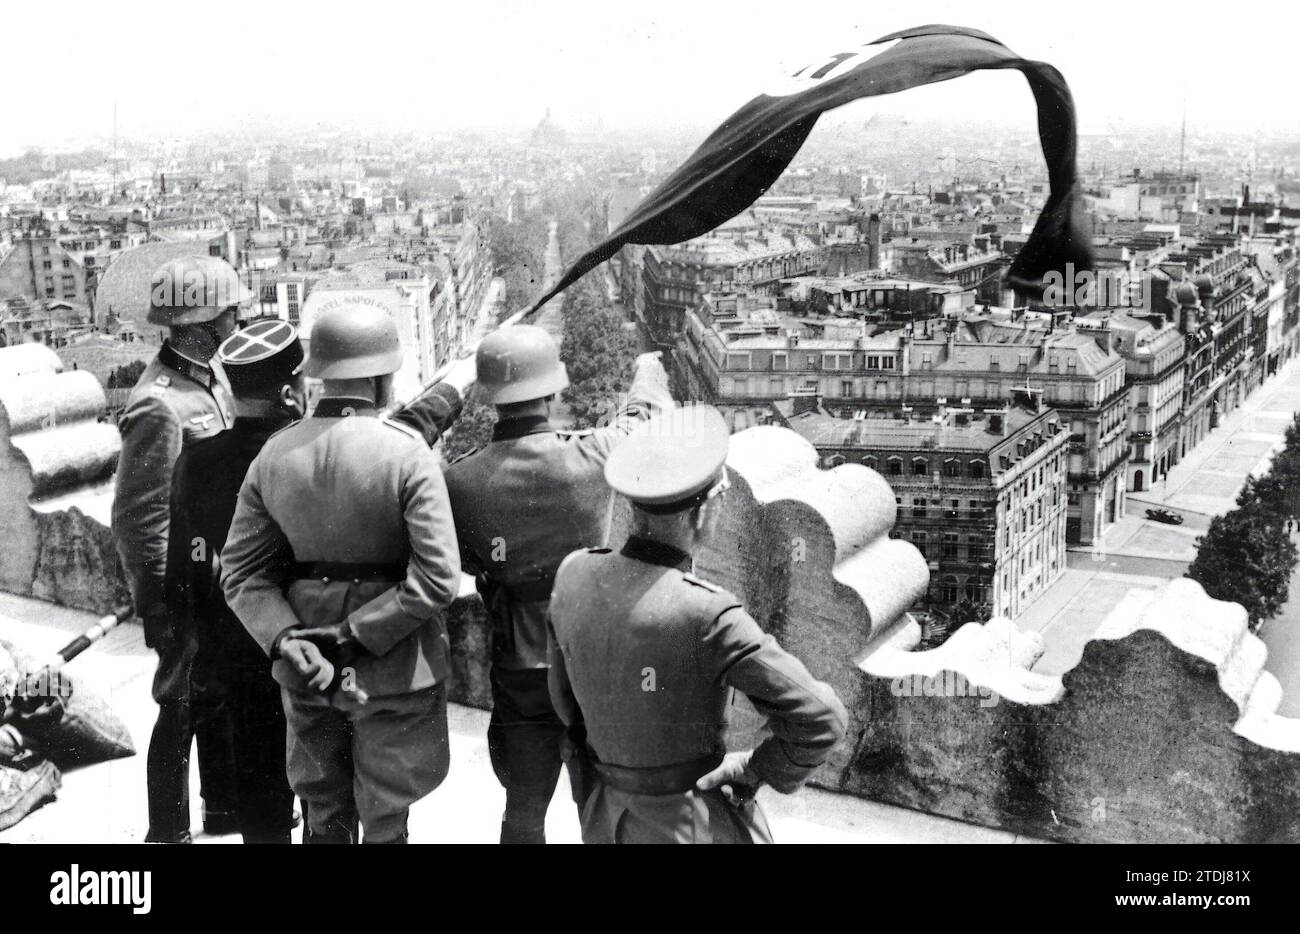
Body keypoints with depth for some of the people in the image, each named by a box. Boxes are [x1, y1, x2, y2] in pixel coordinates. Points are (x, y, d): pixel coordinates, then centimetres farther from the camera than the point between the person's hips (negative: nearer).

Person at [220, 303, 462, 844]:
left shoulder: (274, 454, -2)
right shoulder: (405, 451, -16)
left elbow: (241, 573, -3)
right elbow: (437, 578, -22)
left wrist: (287, 639, -12)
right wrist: (356, 637, -17)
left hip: (306, 676, 4)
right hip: (395, 672, -4)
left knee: (324, 816, 20)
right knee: (384, 822, 12)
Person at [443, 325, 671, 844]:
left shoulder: (460, 481, -13)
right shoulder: (592, 456, -14)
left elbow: (460, 564, 1)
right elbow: (646, 414, 7)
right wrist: (648, 368, 28)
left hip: (520, 670, 1)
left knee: (523, 811, 17)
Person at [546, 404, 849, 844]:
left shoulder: (573, 575, -10)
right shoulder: (707, 616, -28)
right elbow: (821, 721, -25)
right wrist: (759, 769, -7)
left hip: (608, 820, 6)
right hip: (695, 824, -5)